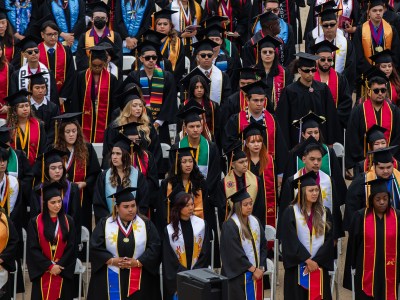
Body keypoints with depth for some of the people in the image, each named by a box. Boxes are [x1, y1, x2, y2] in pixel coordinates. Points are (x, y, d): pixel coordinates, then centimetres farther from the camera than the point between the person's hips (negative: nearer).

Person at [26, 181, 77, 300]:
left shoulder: (68, 221, 3)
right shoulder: (35, 222, -2)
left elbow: (72, 248, 0)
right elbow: (33, 248, -6)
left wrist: (59, 265, -11)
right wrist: (49, 266, -12)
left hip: (63, 272, 1)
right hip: (42, 273, -1)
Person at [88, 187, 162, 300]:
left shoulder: (146, 224, 4)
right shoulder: (105, 224, 3)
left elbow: (155, 247, -4)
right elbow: (95, 247, -2)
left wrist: (137, 262, -15)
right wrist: (112, 261, -15)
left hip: (139, 280, 0)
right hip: (111, 280, 0)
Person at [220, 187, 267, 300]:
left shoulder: (255, 221, 8)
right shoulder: (230, 226, -14)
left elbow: (263, 245, 9)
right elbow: (235, 253, -17)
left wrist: (261, 267, -3)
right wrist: (253, 269, -13)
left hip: (257, 272, 6)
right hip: (239, 275, -6)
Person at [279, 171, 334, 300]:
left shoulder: (324, 213, 8)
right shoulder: (290, 212, -3)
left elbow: (329, 240, 1)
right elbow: (291, 241, -9)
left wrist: (316, 261, -10)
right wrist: (307, 260, -14)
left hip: (319, 266, 3)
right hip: (298, 267, -3)